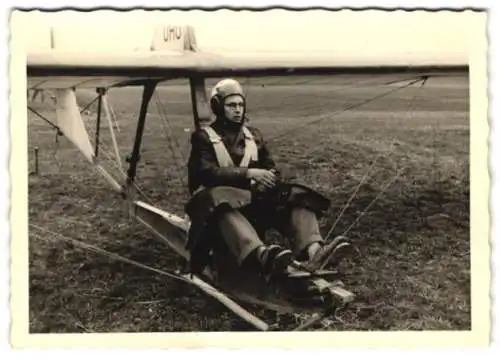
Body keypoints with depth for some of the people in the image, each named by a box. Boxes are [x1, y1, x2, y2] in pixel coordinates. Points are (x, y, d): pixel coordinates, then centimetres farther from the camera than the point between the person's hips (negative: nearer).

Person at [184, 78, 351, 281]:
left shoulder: (254, 135, 20)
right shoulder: (204, 137, 4)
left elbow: (271, 168, 16)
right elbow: (207, 173, -12)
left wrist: (271, 179, -10)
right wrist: (248, 173, -23)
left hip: (253, 199, 5)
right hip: (220, 201, -5)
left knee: (297, 197, -20)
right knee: (220, 201, -42)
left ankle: (312, 249, -50)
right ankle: (263, 256, -69)